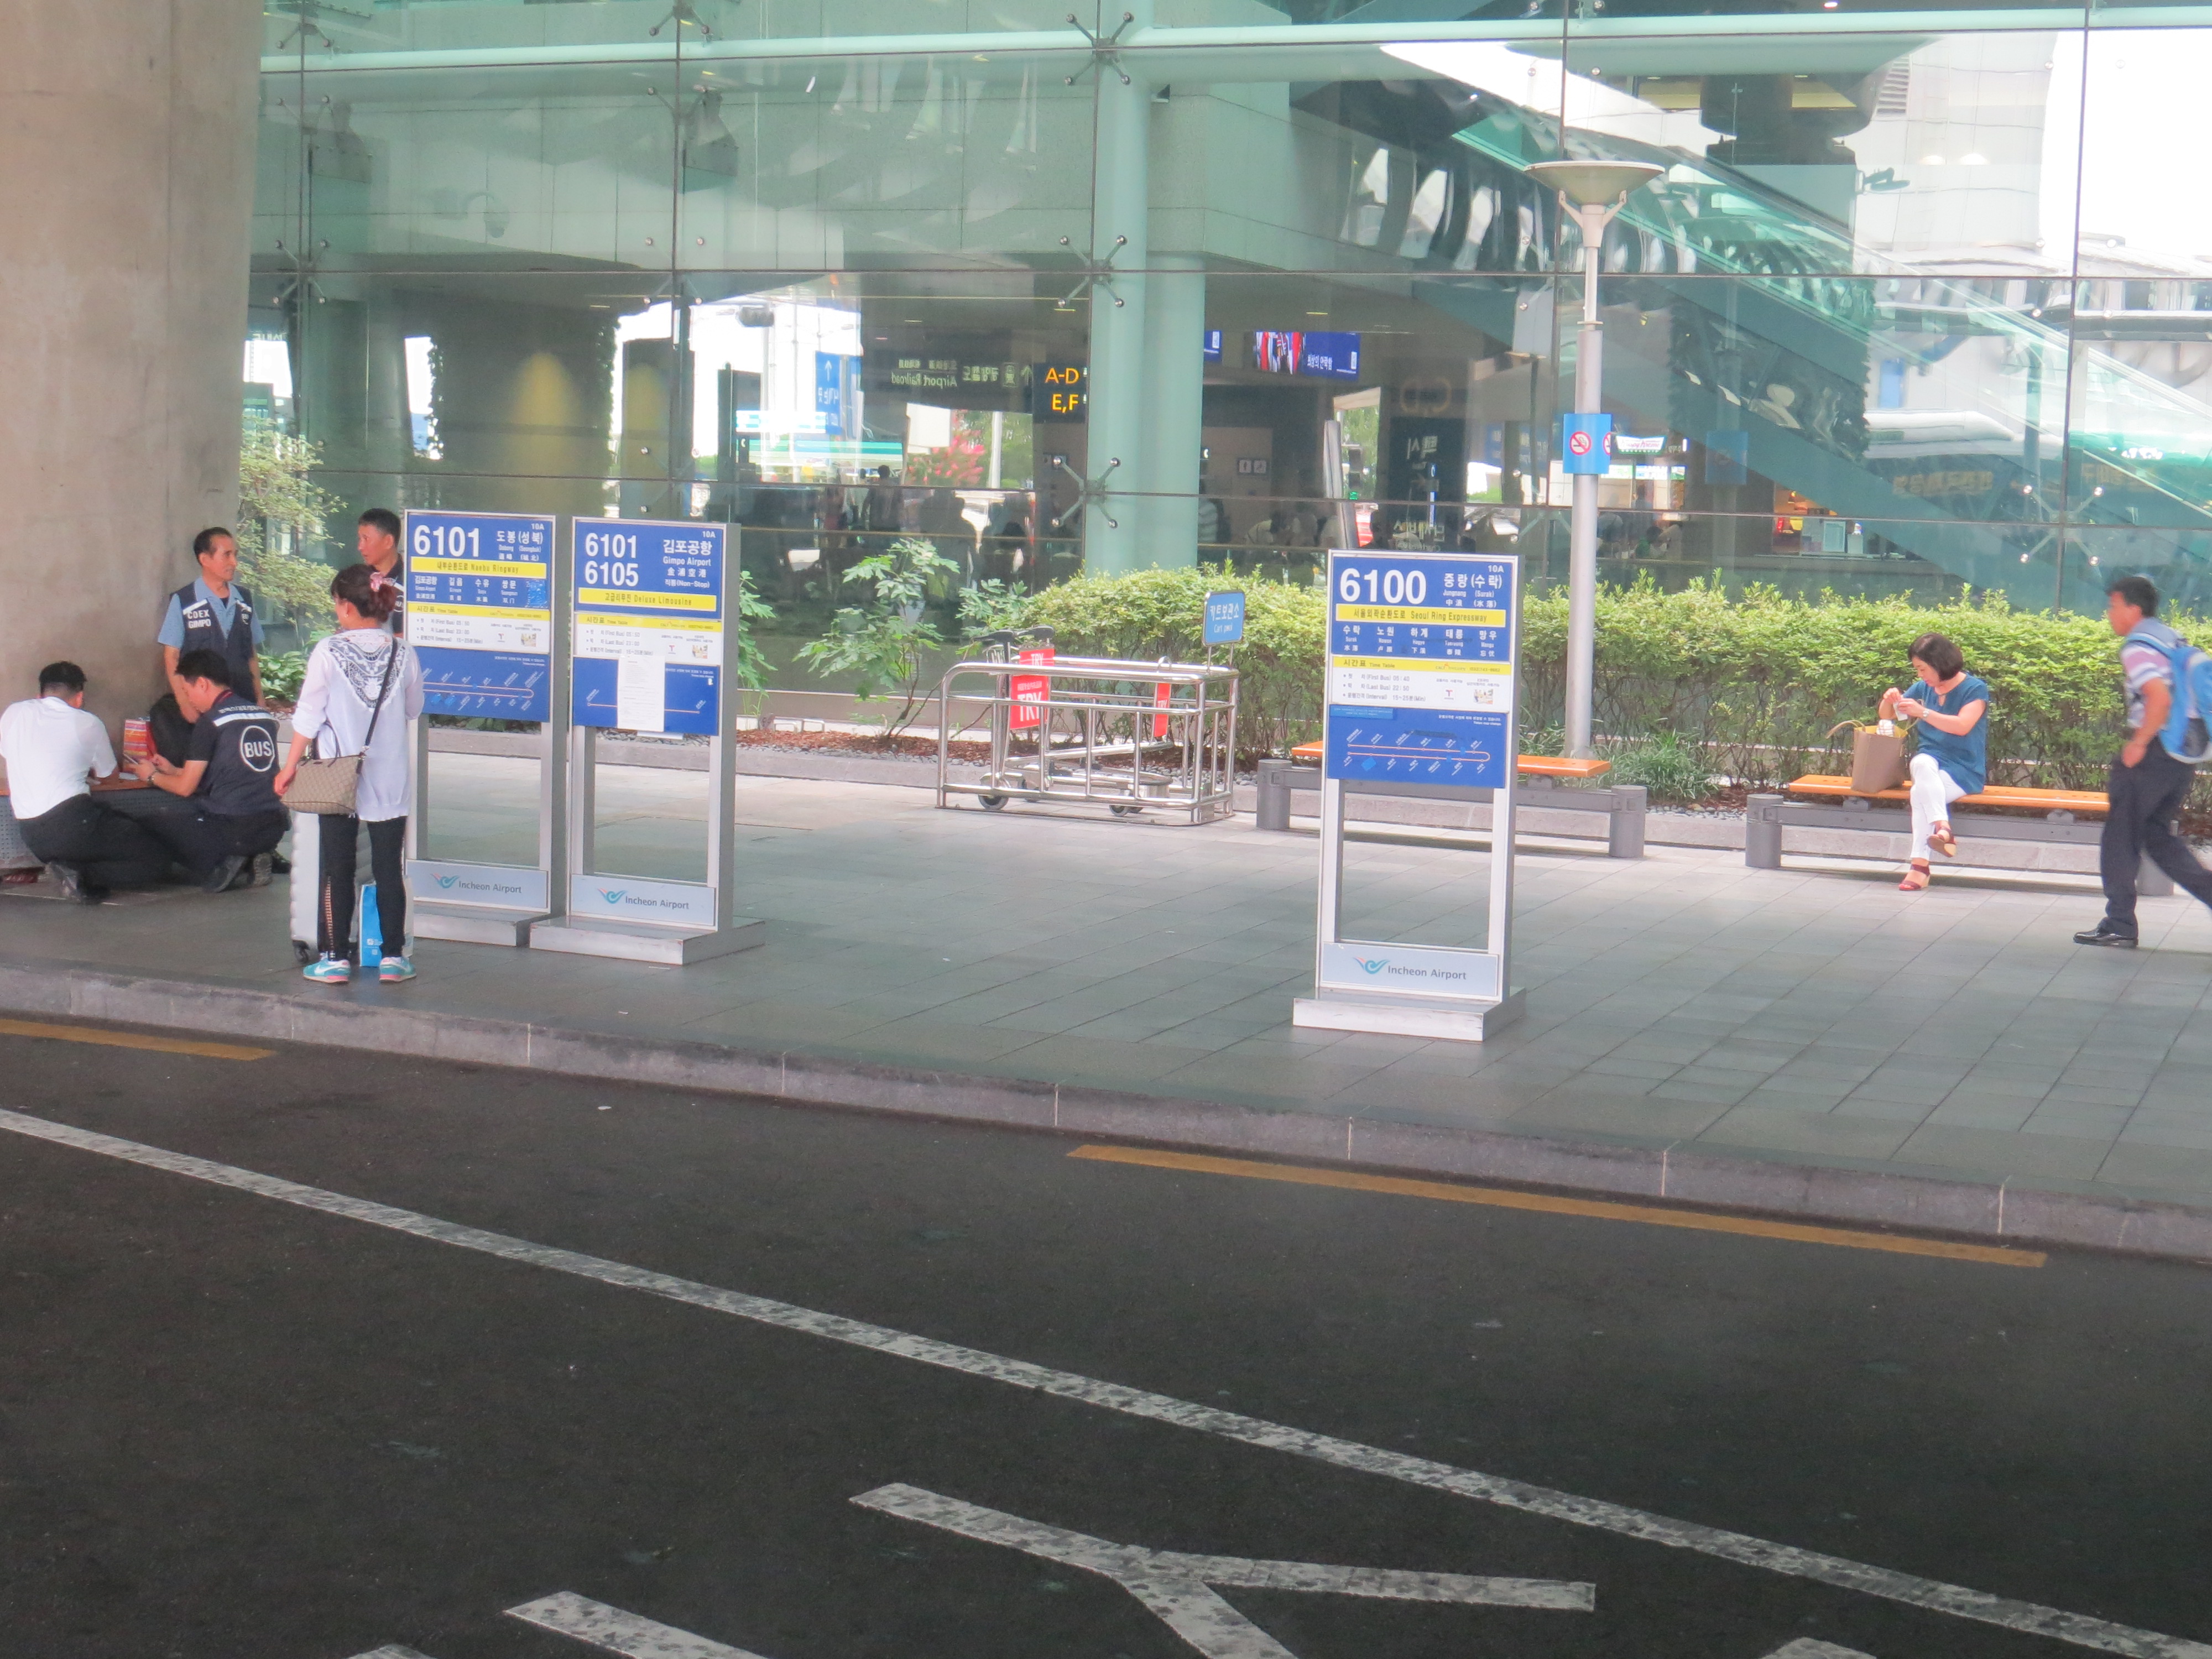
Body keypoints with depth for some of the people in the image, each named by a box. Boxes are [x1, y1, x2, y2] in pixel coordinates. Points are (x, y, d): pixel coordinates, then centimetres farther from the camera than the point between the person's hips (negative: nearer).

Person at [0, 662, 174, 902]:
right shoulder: (88, 724, 4)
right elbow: (109, 776, 19)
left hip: (32, 839, 6)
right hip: (73, 826, -6)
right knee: (157, 860, 2)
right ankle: (80, 874, -14)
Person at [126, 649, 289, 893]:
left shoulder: (211, 721, -7)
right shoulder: (264, 715, 12)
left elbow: (185, 788, -2)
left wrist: (152, 776, 19)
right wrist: (173, 770, 30)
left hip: (233, 830, -7)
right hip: (273, 828, 7)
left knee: (155, 825, 11)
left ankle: (221, 866, -5)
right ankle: (250, 861, 8)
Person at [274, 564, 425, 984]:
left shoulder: (328, 652, -10)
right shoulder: (402, 653, -3)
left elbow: (309, 716, -6)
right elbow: (414, 710, 10)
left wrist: (290, 767, 2)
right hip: (390, 779, 2)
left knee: (337, 870, 6)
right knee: (389, 869, 7)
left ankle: (334, 958, 7)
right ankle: (392, 956, 9)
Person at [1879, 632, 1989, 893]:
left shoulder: (1975, 689, -4)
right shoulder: (1923, 688, 11)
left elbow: (1962, 726, -20)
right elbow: (1887, 716, 18)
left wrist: (1923, 712, -27)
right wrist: (1889, 700, -6)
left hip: (1964, 770, -4)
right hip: (1930, 761, 4)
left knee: (1921, 792, -33)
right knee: (1922, 764, -35)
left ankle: (1921, 865, -36)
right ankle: (1943, 828, -50)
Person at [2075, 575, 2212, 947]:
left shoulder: (2137, 647, -13)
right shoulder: (2173, 640, 14)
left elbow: (2159, 697, -27)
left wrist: (2139, 743, -18)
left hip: (2152, 752, -9)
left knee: (2121, 836, 2)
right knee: (2157, 833, 18)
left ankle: (2119, 926, 4)